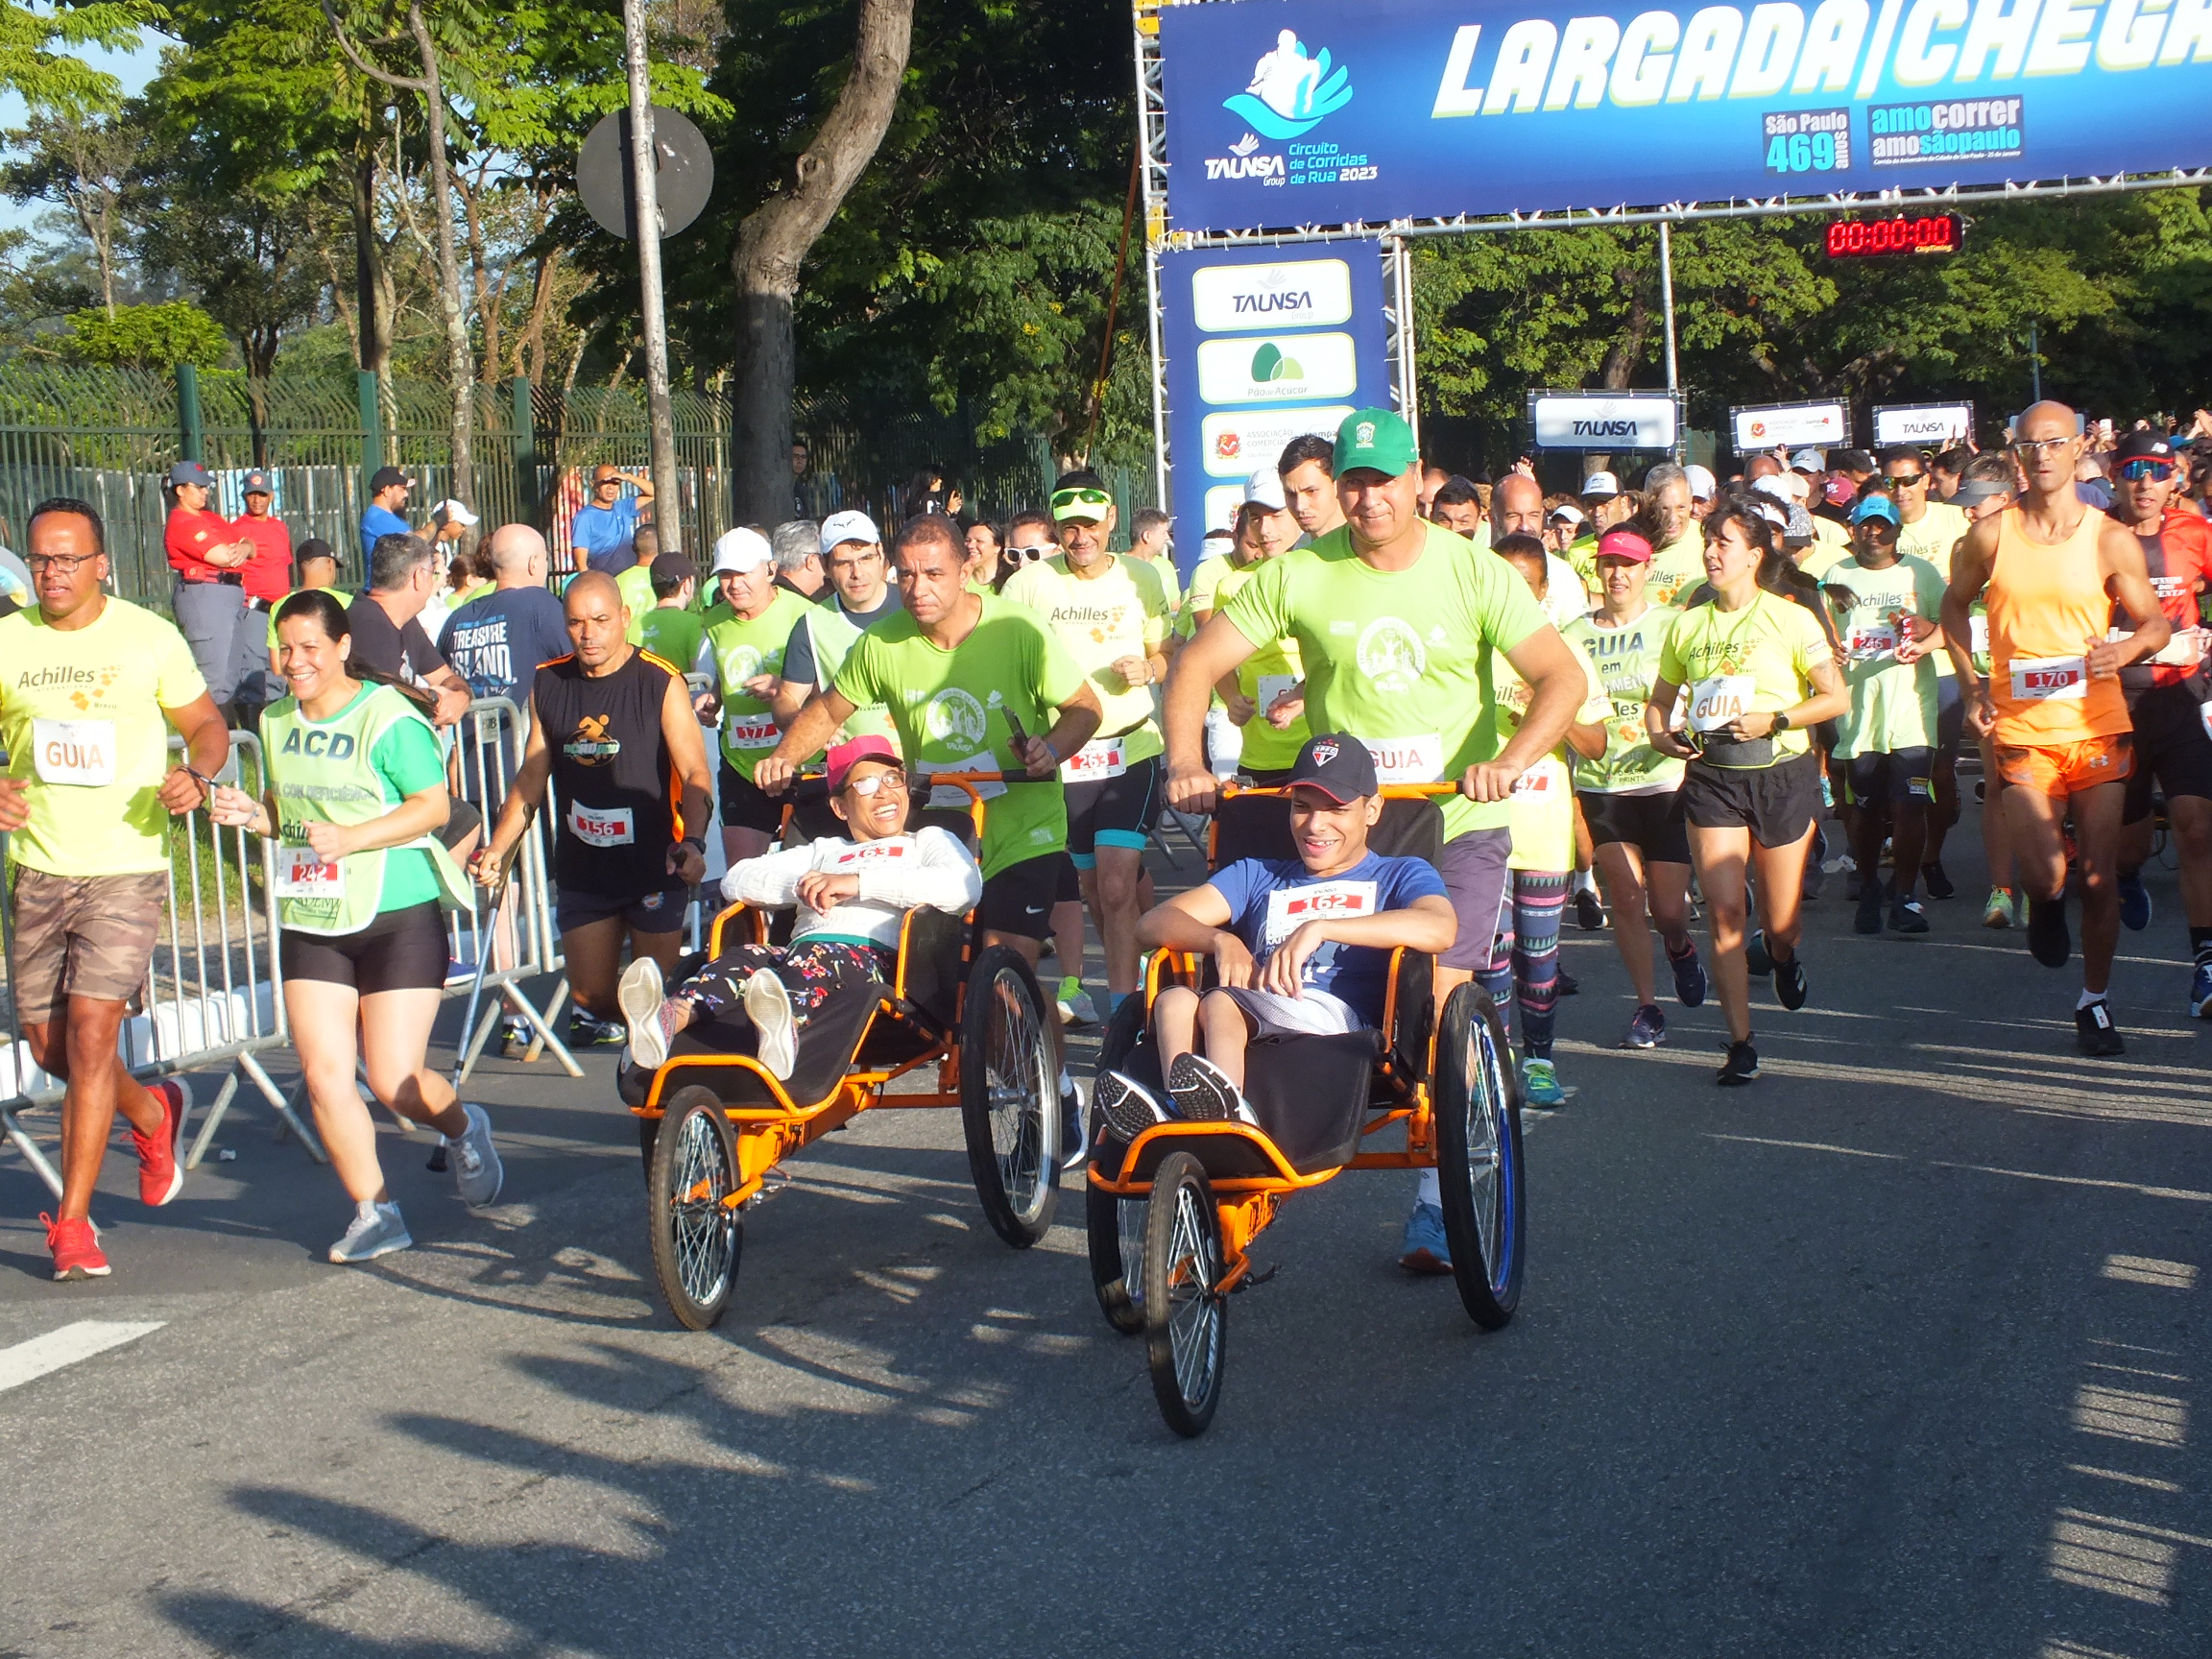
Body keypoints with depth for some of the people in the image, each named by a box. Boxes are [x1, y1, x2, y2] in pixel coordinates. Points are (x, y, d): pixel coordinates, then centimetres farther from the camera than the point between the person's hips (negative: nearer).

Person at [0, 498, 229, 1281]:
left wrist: (194, 775, -15)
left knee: (90, 1032, -12)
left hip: (127, 869, -4)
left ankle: (72, 1220, -2)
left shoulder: (150, 638, -2)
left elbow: (206, 725, 7)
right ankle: (153, 1113, 41)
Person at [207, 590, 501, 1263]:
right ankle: (375, 1214, 10)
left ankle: (463, 1128, 29)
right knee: (325, 1075, -4)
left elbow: (433, 805, -14)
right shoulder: (276, 723, 9)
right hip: (311, 924, 6)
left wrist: (349, 839, -23)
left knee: (396, 1081, -5)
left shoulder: (388, 717, -12)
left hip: (398, 920, -6)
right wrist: (253, 815, -2)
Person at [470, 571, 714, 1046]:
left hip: (653, 866, -3)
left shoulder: (661, 683, -11)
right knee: (592, 998, 5)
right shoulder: (548, 684, 3)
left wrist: (693, 841, -33)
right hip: (582, 872, 4)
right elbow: (530, 780, 11)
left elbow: (695, 773, -17)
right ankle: (598, 1019, 36)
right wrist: (496, 849, 1)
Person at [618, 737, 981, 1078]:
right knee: (747, 958, -30)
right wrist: (801, 886, 3)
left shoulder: (929, 841, 28)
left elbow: (965, 888, 2)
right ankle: (670, 1017, -60)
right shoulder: (823, 850, 38)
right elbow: (736, 880, 25)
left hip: (875, 958, -4)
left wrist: (861, 882, -3)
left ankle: (785, 1029, -72)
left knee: (815, 958, -38)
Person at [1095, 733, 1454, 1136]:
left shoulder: (1400, 876, 23)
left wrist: (1320, 928, -14)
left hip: (1338, 1019, -4)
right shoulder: (1258, 876, 34)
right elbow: (1154, 923, 19)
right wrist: (1221, 940, -5)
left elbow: (1439, 929, -5)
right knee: (1174, 1000, -29)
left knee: (1222, 1005, -34)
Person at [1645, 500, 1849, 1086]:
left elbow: (1836, 697, -4)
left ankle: (1784, 956, 45)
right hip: (1712, 776, 2)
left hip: (1783, 775, -2)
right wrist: (1660, 735, -3)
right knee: (1723, 912, -10)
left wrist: (1773, 720, -16)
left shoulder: (1790, 619, -3)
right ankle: (1741, 1044, -3)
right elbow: (1660, 700, 19)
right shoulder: (1688, 625, 8)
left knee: (1781, 923, 5)